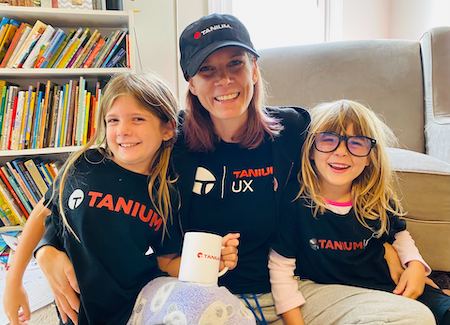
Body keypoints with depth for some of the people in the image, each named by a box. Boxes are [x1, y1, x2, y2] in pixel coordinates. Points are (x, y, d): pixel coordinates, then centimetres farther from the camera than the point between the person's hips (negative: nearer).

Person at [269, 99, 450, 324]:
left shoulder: (379, 200, 0)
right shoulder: (295, 202, -14)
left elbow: (399, 234, 21)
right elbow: (281, 268, -9)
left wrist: (415, 265, 1)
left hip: (385, 287, 6)